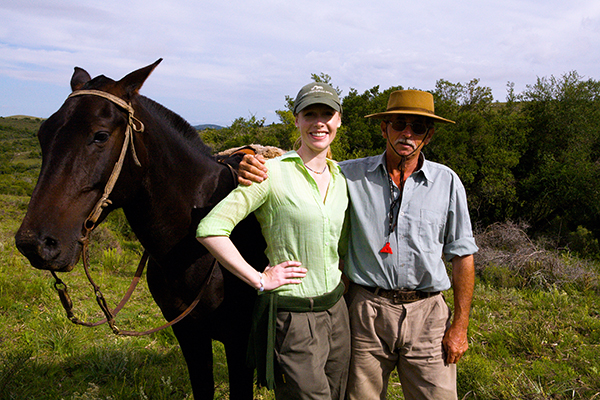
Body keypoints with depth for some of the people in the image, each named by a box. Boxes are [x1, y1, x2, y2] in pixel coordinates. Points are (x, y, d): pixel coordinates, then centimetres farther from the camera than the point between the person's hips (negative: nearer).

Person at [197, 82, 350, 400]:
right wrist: (260, 280, -17)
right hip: (292, 317, -7)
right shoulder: (273, 172, -13)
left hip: (337, 312, 7)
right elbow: (210, 230, -19)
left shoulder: (341, 177, 7)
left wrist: (345, 274, 8)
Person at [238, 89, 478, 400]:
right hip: (366, 311, 0)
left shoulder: (447, 182, 2)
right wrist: (252, 167, -16)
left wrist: (460, 326, 2)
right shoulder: (351, 175, 0)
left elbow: (462, 255, 4)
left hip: (426, 315, 1)